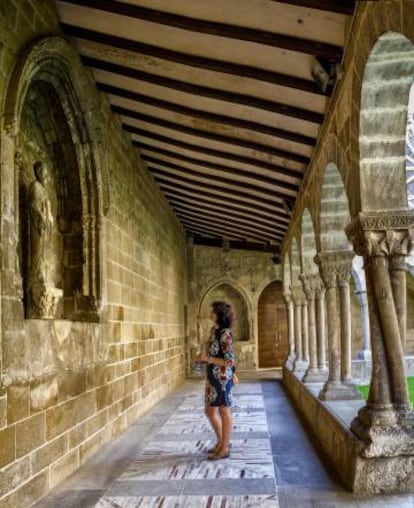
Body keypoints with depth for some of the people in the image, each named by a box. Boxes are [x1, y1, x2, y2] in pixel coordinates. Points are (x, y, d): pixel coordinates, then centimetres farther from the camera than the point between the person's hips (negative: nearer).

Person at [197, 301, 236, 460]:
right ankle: (221, 441, 34)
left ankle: (225, 448, 17)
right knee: (210, 411, 17)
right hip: (212, 377, 9)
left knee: (224, 411, 4)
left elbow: (230, 361, -21)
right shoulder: (214, 330, 8)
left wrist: (208, 358, -22)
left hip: (223, 378, -9)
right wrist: (204, 358, 4)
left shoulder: (225, 334, -18)